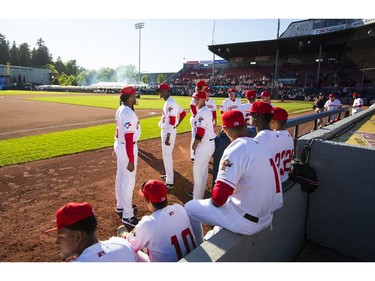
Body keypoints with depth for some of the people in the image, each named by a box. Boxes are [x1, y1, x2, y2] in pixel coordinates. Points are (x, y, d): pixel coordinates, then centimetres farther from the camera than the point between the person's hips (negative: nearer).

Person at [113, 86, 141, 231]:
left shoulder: (121, 110, 6)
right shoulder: (129, 114, -25)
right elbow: (129, 138, -27)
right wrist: (131, 160, -25)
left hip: (119, 145, 10)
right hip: (128, 148, -10)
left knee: (120, 177, 20)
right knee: (128, 181, -1)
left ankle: (121, 206, 38)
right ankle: (127, 216, 10)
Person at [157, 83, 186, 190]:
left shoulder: (170, 102, -19)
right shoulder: (169, 101, 12)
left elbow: (171, 121, -26)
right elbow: (183, 113, 19)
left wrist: (168, 137, -27)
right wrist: (176, 125, 14)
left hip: (168, 131, -11)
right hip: (166, 130, 11)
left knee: (167, 155, -5)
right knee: (167, 154, 21)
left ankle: (170, 182, 3)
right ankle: (169, 174, 37)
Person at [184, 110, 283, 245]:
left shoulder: (234, 150, -21)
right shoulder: (260, 147, 3)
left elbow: (220, 195, -27)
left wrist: (215, 202, -3)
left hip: (246, 222, -8)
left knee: (190, 208, 6)